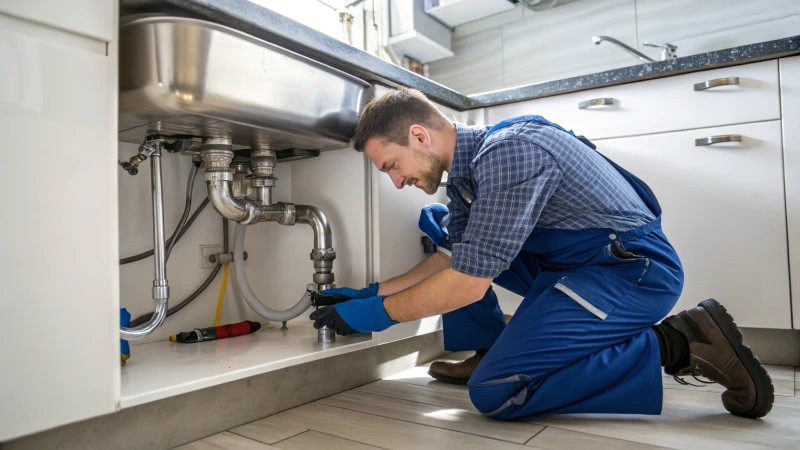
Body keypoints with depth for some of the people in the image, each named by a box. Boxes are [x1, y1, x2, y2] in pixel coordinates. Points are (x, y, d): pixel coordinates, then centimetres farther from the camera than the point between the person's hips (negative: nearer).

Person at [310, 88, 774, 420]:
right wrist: (374, 291, 9)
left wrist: (378, 314, -13)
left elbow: (469, 283, -25)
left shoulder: (508, 152, -25)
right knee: (438, 222, 7)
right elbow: (455, 257, 14)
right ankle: (490, 353, 11)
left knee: (494, 390, -22)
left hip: (634, 270, -9)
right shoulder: (466, 168, 5)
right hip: (569, 266, 9)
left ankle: (679, 343, -10)